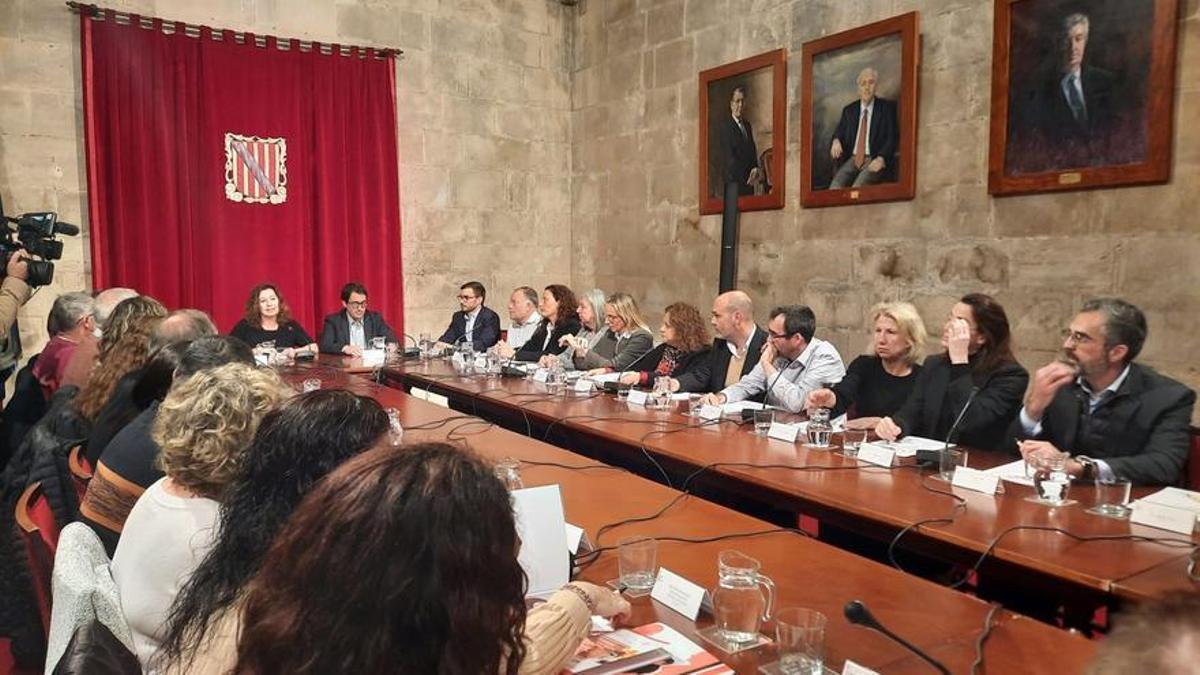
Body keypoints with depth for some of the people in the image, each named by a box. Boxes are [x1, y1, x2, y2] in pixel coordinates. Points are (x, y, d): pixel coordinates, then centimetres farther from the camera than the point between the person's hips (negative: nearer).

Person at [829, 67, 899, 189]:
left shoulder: (887, 107, 7)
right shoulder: (849, 110, 18)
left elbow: (893, 137, 0)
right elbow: (838, 133, 17)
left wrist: (881, 159, -18)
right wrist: (836, 141, -9)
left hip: (874, 162, -3)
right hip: (852, 160, 3)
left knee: (858, 187, -33)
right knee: (835, 187, -28)